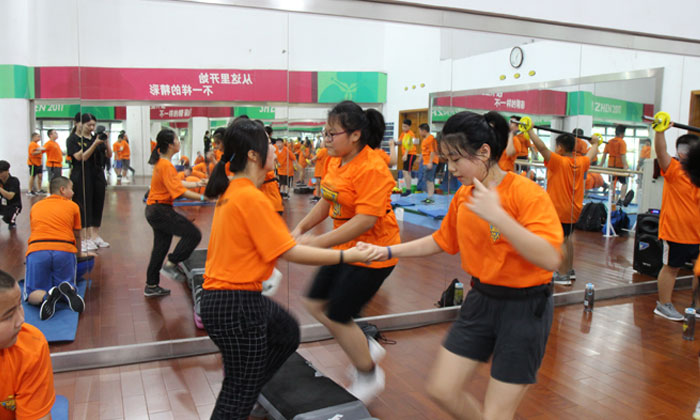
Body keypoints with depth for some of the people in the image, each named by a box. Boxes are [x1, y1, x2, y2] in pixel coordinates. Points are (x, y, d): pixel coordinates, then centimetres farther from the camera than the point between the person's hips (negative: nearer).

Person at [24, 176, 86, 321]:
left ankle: (46, 296, -24)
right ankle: (68, 290, -22)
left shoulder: (35, 207, 26)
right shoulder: (72, 206, 18)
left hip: (37, 250, 1)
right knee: (69, 290, 14)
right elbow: (77, 236, 22)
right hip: (64, 251, -1)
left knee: (31, 294, 10)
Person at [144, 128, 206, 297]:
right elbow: (178, 191, -24)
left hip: (155, 210, 10)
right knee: (193, 234, -10)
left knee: (161, 246, 15)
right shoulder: (166, 165, -18)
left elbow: (176, 183, 17)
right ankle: (170, 265, -2)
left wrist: (197, 184, 12)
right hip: (161, 210, -10)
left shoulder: (161, 162, 13)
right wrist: (202, 197, -25)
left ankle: (151, 286, 23)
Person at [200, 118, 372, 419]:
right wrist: (346, 256, -18)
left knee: (287, 333, 27)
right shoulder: (251, 197, -22)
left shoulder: (232, 190, 7)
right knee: (240, 394, 6)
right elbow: (290, 253, -22)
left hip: (223, 294, 10)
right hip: (236, 304, -10)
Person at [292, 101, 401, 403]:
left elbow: (365, 220, -29)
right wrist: (301, 228, -1)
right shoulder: (335, 161, 2)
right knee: (314, 304, 13)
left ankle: (369, 377, 25)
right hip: (345, 248, 9)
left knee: (337, 316, 0)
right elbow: (327, 201, 12)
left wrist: (317, 242, -30)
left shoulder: (372, 169, -24)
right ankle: (367, 349, 31)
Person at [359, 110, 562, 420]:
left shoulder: (526, 193, -20)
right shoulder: (463, 196, 1)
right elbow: (442, 241, 15)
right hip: (481, 300, 6)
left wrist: (497, 215, -38)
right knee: (441, 389, 9)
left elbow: (550, 259, -30)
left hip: (525, 308, -6)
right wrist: (387, 251, 7)